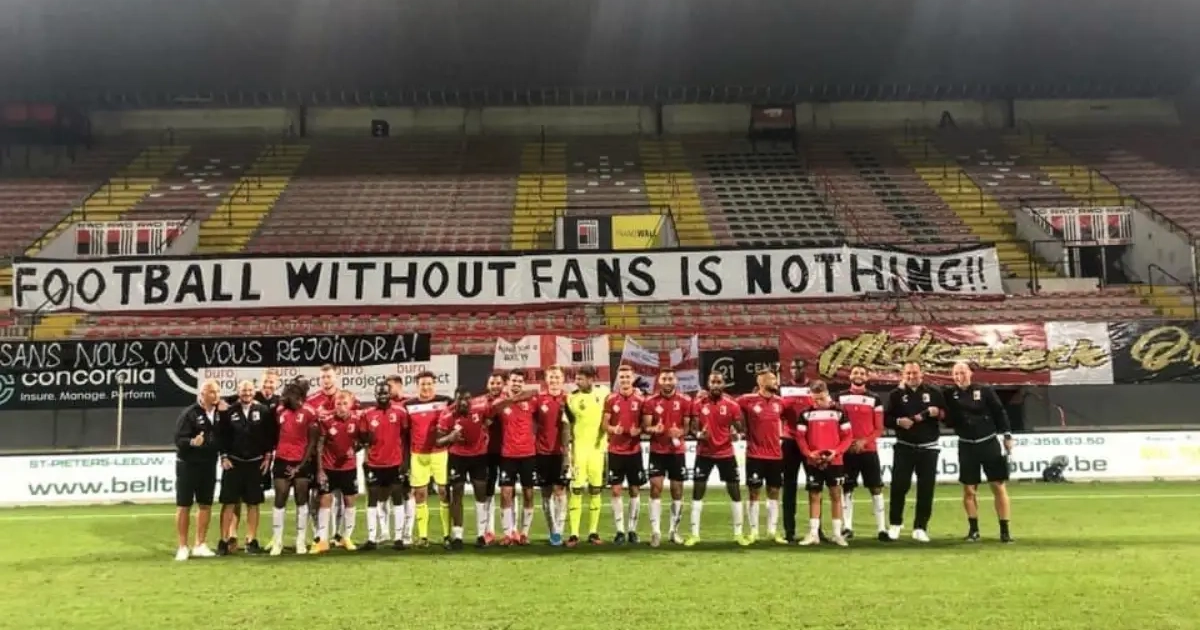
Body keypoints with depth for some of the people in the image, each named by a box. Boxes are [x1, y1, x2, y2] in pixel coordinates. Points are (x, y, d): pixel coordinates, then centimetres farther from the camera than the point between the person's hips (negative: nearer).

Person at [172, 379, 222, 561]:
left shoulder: (219, 413, 2)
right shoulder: (189, 414, -14)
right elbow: (179, 439, -18)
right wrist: (192, 442, -35)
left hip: (209, 465, 5)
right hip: (188, 465, -5)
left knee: (206, 505, 10)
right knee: (184, 506, 2)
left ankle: (200, 545, 20)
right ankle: (183, 547, 11)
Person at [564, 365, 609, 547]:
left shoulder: (604, 394, -1)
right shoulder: (572, 398, -2)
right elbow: (570, 425, 4)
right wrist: (571, 449, 1)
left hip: (598, 447, 1)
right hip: (579, 447, -1)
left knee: (595, 490, 5)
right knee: (576, 490, -7)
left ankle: (593, 532, 13)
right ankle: (574, 533, -5)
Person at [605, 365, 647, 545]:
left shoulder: (640, 400, -1)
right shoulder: (610, 399, 0)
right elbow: (605, 424, 3)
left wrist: (638, 430, -17)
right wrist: (613, 429, -18)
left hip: (634, 451, 0)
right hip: (615, 451, 0)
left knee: (634, 490, 6)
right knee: (616, 490, 0)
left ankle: (632, 530, 14)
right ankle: (620, 531, 7)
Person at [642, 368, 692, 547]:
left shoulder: (685, 401, -1)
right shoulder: (650, 401, -2)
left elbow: (688, 426, 1)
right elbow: (645, 426, -2)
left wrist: (680, 432, -20)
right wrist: (653, 429, -24)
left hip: (677, 451, 1)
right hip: (657, 451, -1)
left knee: (677, 489, 6)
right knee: (655, 487, -7)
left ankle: (674, 530, 17)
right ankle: (655, 530, -4)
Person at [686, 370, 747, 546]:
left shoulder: (732, 404, -8)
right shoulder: (698, 402, -6)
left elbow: (739, 427, -1)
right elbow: (694, 427, -1)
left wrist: (736, 433, -23)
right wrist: (698, 434, -23)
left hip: (726, 453, 0)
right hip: (704, 453, 0)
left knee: (735, 492, 3)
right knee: (697, 491, 0)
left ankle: (738, 533, 15)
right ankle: (694, 534, 9)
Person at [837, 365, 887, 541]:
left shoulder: (874, 399, 3)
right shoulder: (840, 397, 6)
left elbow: (879, 429, 1)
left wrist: (864, 441, -13)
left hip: (869, 450, -1)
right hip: (847, 450, 1)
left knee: (876, 488, -1)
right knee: (846, 489, 3)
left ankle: (882, 528, 2)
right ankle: (847, 527, 9)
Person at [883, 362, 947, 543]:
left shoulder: (934, 392, 4)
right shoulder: (896, 394, 2)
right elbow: (886, 419, 0)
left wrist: (937, 413, -15)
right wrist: (898, 421, -19)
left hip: (928, 448, 1)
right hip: (904, 447, -1)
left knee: (926, 489, 1)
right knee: (899, 486, -3)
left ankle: (920, 527, 10)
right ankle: (895, 524, 12)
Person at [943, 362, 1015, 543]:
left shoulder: (985, 391, -4)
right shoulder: (950, 395, 0)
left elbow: (1000, 412, -1)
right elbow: (949, 420, 5)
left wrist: (1007, 435, -4)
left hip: (989, 443, -1)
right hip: (966, 446, 2)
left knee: (999, 487, 0)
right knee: (969, 489, 5)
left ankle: (1004, 530, 6)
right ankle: (973, 529, 15)